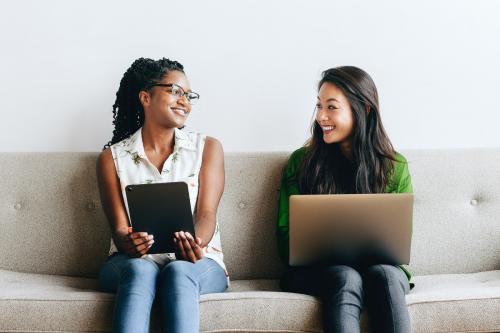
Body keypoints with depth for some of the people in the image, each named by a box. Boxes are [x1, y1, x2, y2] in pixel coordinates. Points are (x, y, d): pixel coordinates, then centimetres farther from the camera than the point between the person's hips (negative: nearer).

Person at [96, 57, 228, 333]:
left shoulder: (207, 148, 10)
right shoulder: (112, 158, 9)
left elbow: (206, 214, -2)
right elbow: (119, 227, 1)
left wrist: (195, 244, -26)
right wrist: (128, 243, -25)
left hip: (198, 262, 0)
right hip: (133, 262, 0)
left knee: (178, 271, -35)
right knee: (140, 270, -35)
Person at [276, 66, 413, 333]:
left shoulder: (395, 168, 8)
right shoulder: (301, 162, 7)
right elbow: (285, 234, 6)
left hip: (378, 264, 1)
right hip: (317, 269, 0)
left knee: (384, 274, -35)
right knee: (347, 278, -35)